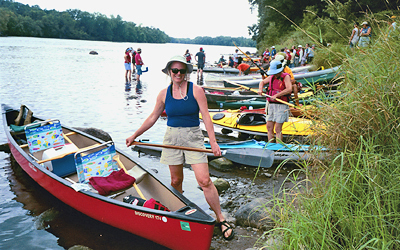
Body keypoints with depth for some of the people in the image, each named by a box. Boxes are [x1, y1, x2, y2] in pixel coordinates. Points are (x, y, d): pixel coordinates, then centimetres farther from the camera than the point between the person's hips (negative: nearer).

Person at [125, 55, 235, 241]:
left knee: (204, 181, -8)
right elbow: (152, 118, 13)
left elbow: (206, 116, -6)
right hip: (172, 138, 3)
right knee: (176, 181, 8)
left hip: (193, 138, -3)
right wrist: (134, 136, 13)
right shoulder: (164, 94, 5)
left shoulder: (196, 90, -3)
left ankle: (220, 219, 5)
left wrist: (213, 141, -14)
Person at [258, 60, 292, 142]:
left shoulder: (286, 77, -7)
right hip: (271, 105, 6)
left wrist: (276, 95, -26)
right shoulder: (272, 77, 11)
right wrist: (260, 89, 6)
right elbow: (262, 82, 27)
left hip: (281, 106, -6)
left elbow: (289, 89, -22)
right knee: (269, 127, 8)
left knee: (277, 129, -8)